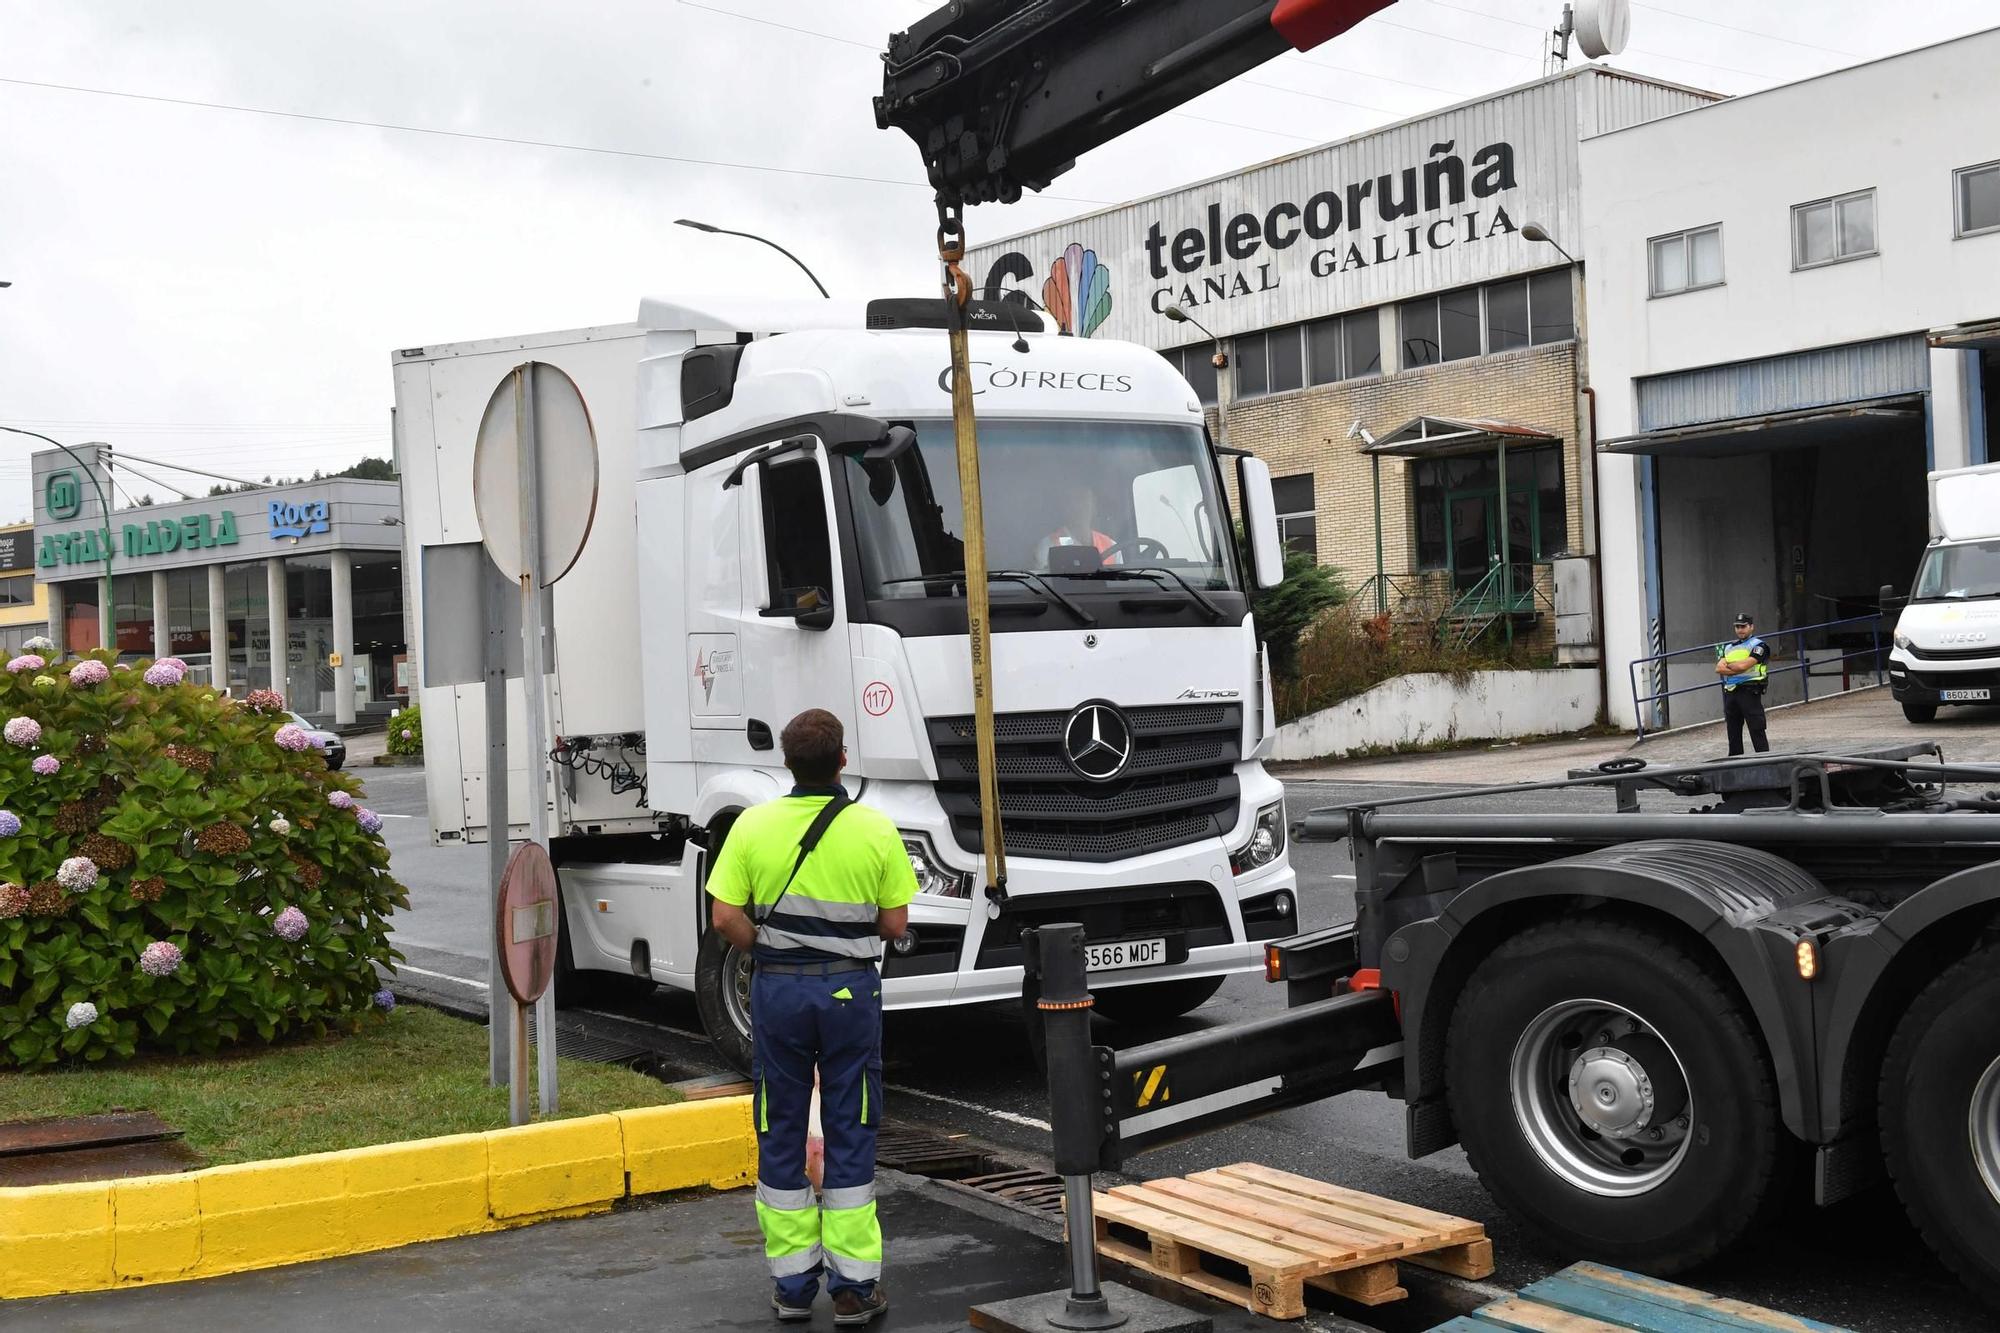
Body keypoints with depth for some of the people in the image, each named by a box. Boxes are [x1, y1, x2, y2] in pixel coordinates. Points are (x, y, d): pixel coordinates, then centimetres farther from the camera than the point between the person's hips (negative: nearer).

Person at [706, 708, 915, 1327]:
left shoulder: (753, 825, -6)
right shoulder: (877, 830, -8)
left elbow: (725, 917, -8)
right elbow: (895, 924, -3)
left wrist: (770, 951, 9)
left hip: (777, 990, 1)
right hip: (851, 991, -1)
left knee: (781, 1136, 11)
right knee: (849, 1136, 7)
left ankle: (792, 1281, 17)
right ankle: (854, 1285, 9)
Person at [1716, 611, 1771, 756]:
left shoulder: (1758, 645, 0)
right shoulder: (1728, 647, 18)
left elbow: (1743, 665, -13)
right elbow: (1719, 669, 3)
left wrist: (1728, 665, 3)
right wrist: (1736, 668, -11)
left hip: (1749, 691, -6)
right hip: (1730, 693, 6)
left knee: (1757, 731, -8)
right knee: (1733, 733, 9)